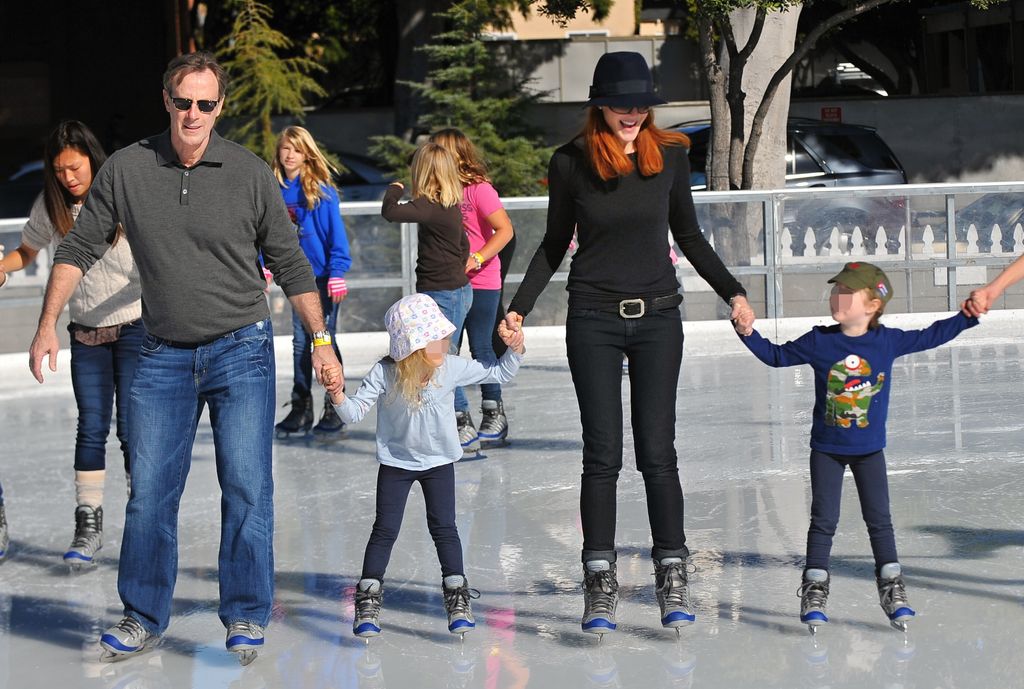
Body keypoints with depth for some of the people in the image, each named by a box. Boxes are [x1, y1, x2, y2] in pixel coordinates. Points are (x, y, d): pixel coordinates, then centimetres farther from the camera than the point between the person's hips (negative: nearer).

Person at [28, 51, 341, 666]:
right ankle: (144, 618, 15)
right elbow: (80, 248, 6)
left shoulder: (250, 174, -5)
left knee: (247, 487, -5)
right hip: (164, 355, 2)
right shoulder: (126, 170, -3)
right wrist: (49, 325, -1)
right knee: (150, 489, 2)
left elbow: (290, 263, 4)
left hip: (241, 349, -1)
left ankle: (247, 617, 6)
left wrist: (321, 341, 5)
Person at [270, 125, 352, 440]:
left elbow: (336, 231, -12)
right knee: (300, 341, 12)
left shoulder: (321, 189, -11)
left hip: (323, 275, -5)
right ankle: (301, 409, 20)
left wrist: (337, 272, -17)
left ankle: (334, 411, 6)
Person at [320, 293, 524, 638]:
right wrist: (338, 395, -39)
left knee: (444, 529, 1)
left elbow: (499, 374, -1)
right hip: (396, 463, -1)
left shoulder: (452, 368, -15)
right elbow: (354, 413, -20)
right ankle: (368, 601, 6)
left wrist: (515, 351, -18)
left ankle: (457, 598, 9)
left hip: (439, 461, 1)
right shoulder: (384, 374, -22)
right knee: (385, 531, -1)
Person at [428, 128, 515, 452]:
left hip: (481, 282, -6)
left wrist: (476, 260, -22)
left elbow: (505, 230, -17)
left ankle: (494, 417, 20)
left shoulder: (479, 190, -13)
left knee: (481, 349, 3)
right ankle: (463, 424, 4)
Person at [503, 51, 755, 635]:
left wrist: (734, 293, 6)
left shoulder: (670, 156, 1)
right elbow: (555, 245, 7)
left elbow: (689, 237, 12)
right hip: (594, 320, -1)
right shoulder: (572, 162, -3)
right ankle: (601, 586, 3)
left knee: (658, 451, 0)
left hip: (657, 317, 1)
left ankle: (673, 580, 7)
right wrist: (519, 309, 0)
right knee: (603, 454, -2)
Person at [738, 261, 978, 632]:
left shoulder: (887, 341, -8)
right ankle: (814, 589, 10)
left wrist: (968, 317, 0)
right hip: (827, 449, 0)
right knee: (823, 520, 2)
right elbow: (776, 356, 3)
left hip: (869, 449, 0)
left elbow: (929, 337, 6)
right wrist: (749, 333, -9)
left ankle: (891, 587, 11)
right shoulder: (818, 342, -9)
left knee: (879, 519, 3)